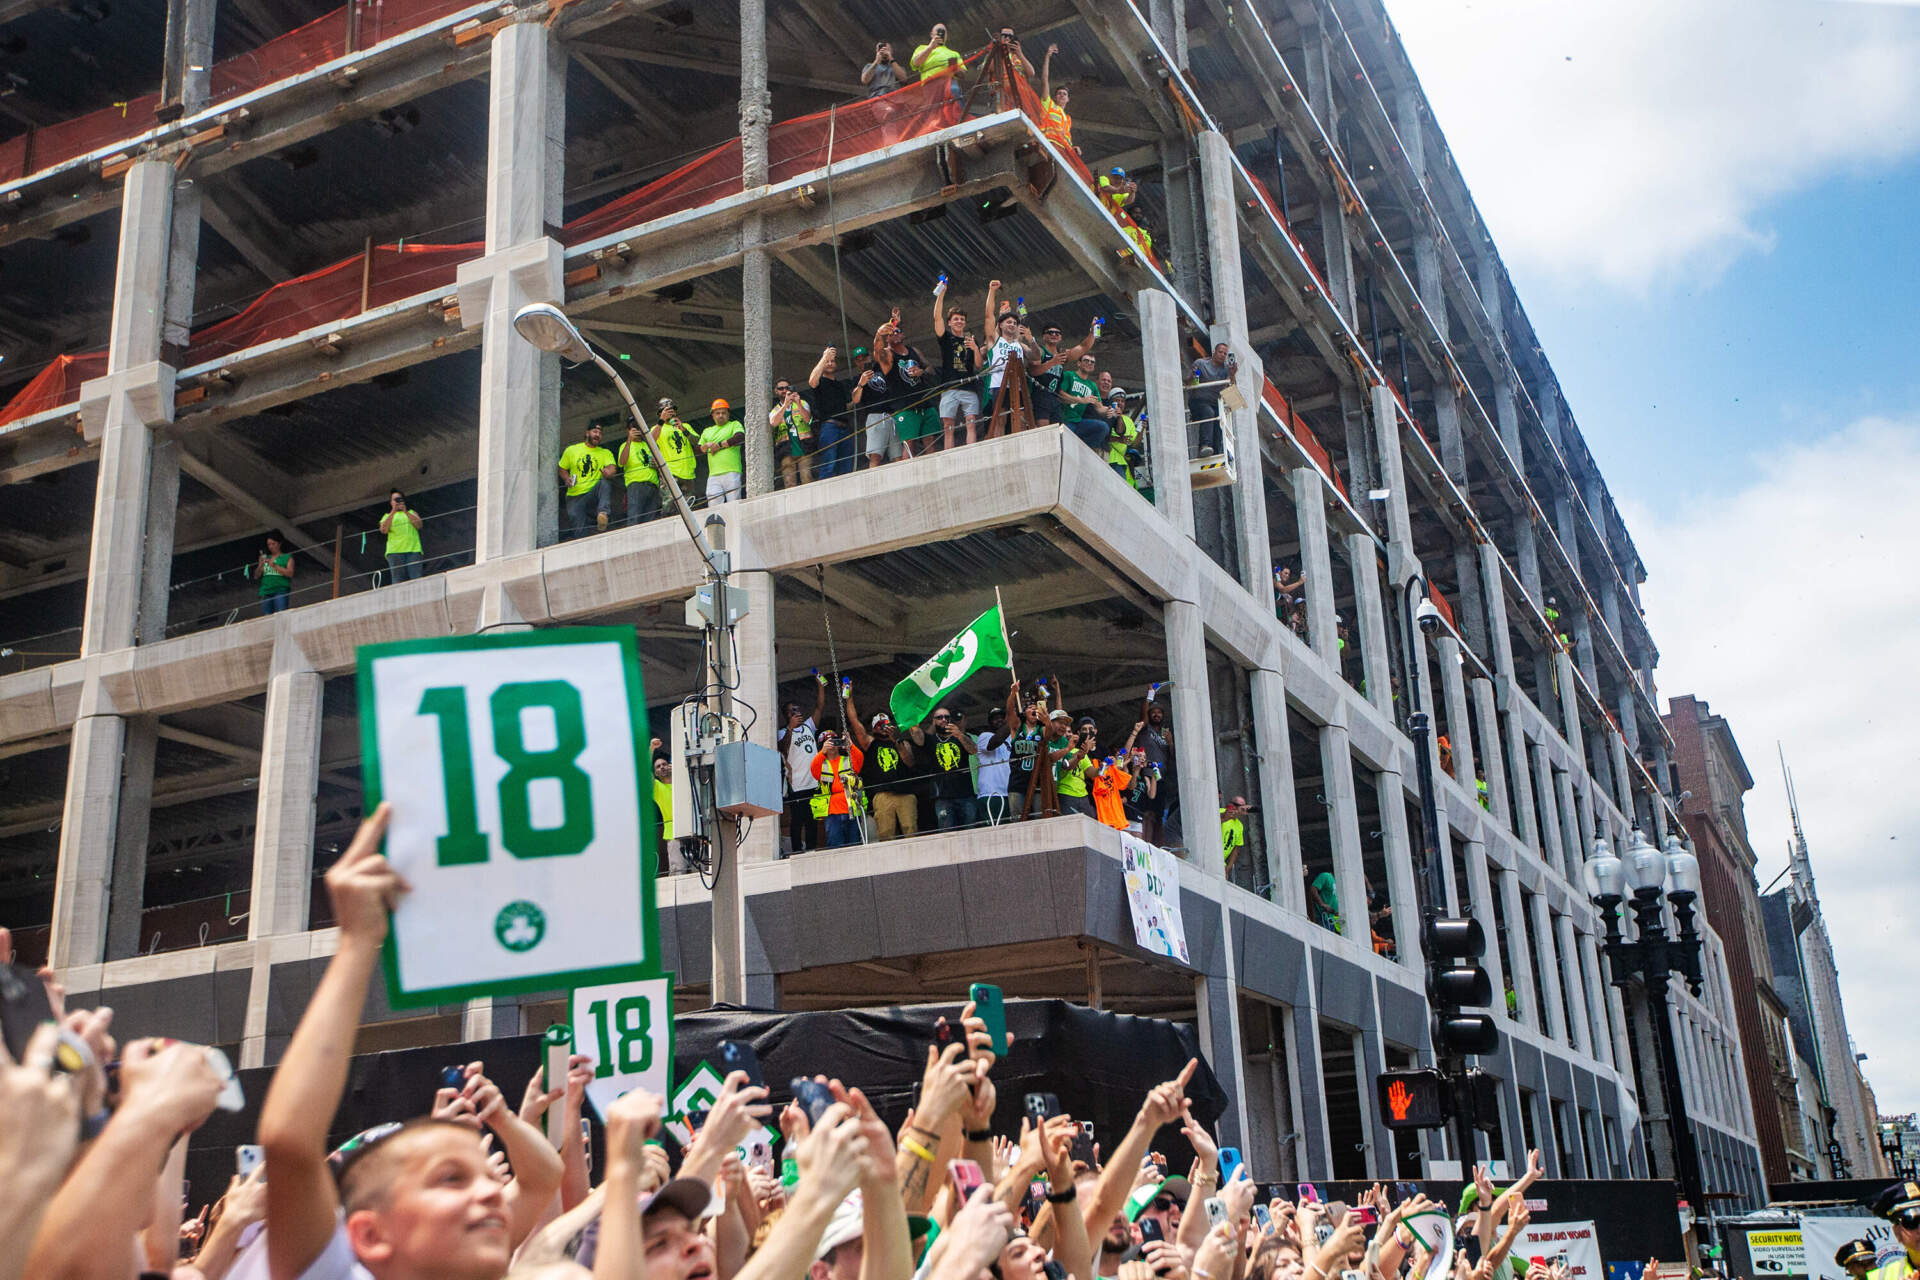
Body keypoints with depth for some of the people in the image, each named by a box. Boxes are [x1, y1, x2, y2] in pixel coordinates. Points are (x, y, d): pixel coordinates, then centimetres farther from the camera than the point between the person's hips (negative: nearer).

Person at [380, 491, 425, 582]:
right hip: (395, 551, 0)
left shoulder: (412, 512, 23)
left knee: (415, 578, -14)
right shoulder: (387, 516, 21)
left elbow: (419, 525, 4)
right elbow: (384, 530, 1)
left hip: (413, 550, 0)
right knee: (398, 581, -13)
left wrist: (406, 512, -3)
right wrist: (393, 513, -3)